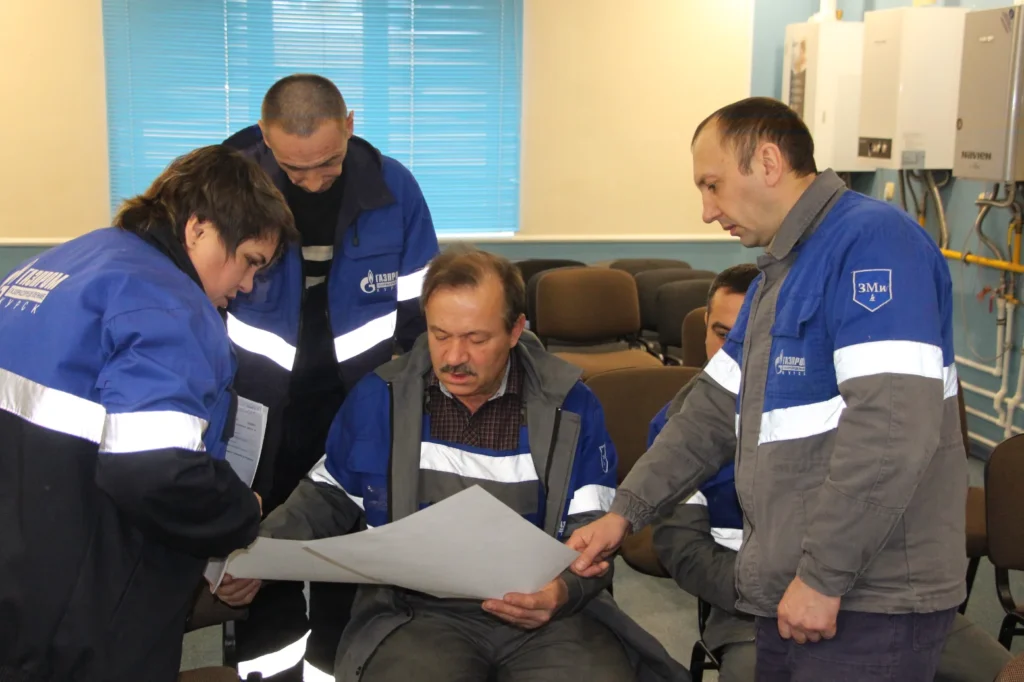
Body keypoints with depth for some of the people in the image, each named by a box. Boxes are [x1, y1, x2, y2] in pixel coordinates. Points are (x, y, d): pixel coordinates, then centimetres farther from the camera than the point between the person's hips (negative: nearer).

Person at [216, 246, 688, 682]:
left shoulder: (569, 404, 2)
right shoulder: (379, 398, 4)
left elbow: (594, 529, 1)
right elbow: (328, 498, 17)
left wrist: (563, 592, -20)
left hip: (548, 612, 1)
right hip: (418, 611, 0)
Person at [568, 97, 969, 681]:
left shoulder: (872, 240, -15)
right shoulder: (778, 272, 16)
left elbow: (893, 427, -25)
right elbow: (716, 410, 18)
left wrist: (823, 576, -21)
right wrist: (627, 511, 12)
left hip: (871, 602, -8)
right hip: (793, 595, 9)